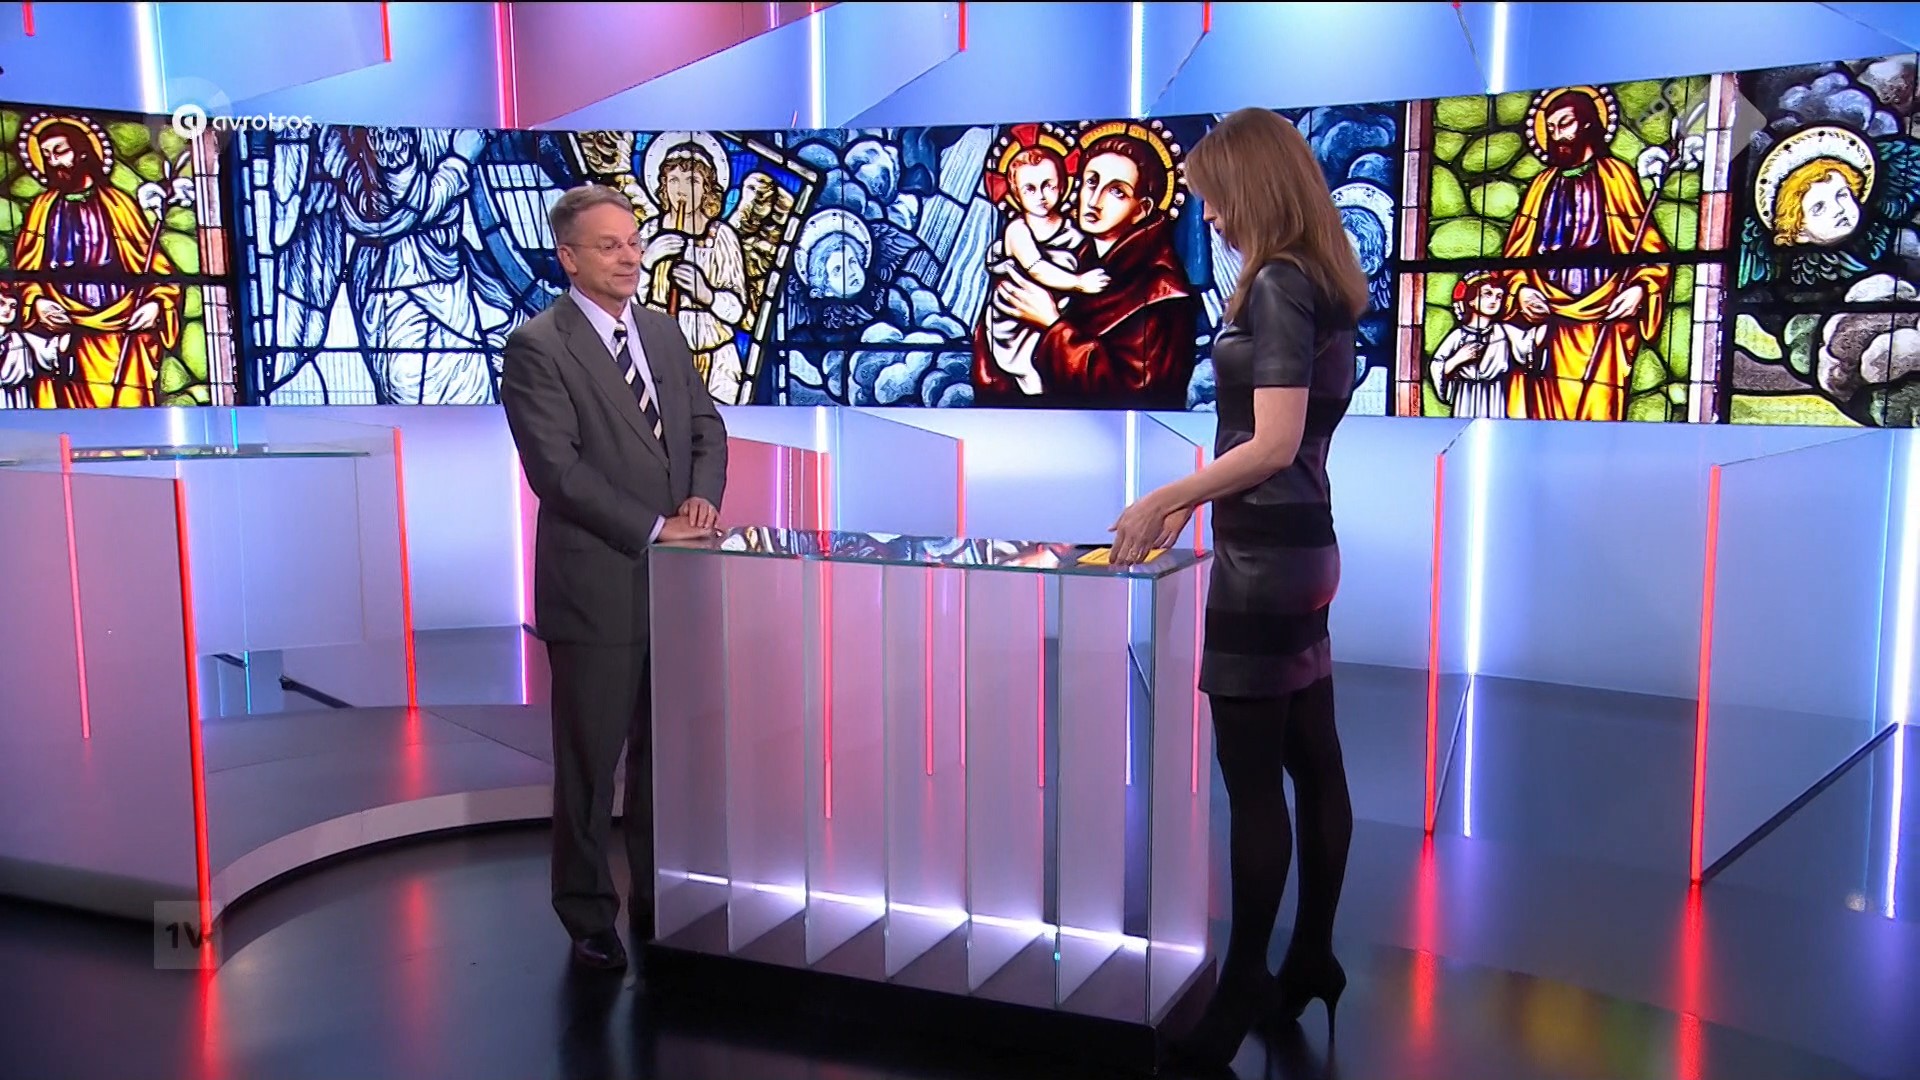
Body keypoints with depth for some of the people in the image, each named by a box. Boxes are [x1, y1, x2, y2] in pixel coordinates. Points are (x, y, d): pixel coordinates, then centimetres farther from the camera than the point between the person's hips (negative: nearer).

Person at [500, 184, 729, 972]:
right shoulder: (538, 347, -9)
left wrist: (702, 496, -7)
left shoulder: (663, 332, 13)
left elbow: (706, 426, 13)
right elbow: (557, 468, -17)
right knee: (589, 763, 6)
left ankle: (659, 907, 28)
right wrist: (654, 529, -18)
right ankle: (589, 917, 21)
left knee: (665, 756, 14)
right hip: (596, 585, -6)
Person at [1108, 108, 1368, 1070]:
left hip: (1263, 559, -10)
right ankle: (1312, 960, 26)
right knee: (1314, 765, 14)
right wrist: (1189, 498, 20)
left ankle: (1244, 988, 7)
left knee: (1252, 779, -3)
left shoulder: (1277, 285, -13)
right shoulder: (1320, 285, 14)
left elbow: (1272, 446, -19)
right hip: (1302, 548, 10)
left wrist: (1162, 499, -12)